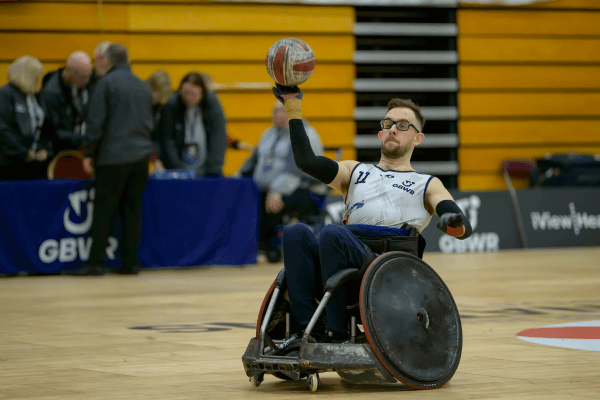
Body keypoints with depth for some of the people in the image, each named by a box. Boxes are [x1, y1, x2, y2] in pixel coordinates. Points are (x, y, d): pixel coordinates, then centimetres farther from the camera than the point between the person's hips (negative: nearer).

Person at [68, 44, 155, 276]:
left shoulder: (106, 83, -6)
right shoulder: (143, 87, 12)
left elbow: (96, 122, -9)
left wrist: (88, 153, -4)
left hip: (113, 155, -5)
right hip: (141, 155, 5)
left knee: (103, 211, -2)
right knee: (132, 211, 8)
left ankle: (95, 263, -3)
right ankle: (130, 262, 6)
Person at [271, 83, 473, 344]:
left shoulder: (427, 185, 23)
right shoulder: (356, 172, 33)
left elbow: (465, 227, 5)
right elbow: (307, 161, 17)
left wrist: (453, 224, -20)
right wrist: (293, 107, 15)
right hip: (348, 269, 3)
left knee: (332, 233, -31)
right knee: (295, 233, -25)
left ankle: (336, 332, -30)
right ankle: (307, 328, -31)